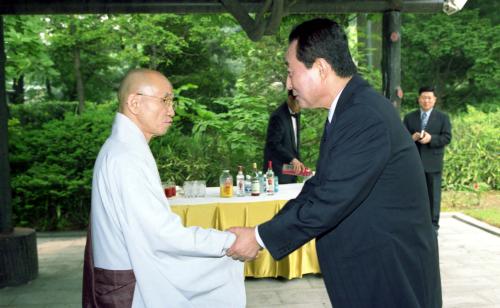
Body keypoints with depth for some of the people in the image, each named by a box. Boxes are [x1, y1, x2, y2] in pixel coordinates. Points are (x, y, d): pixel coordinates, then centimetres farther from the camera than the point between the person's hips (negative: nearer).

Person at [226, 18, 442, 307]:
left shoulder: (366, 117, -24)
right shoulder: (349, 109, 6)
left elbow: (330, 200, -25)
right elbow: (320, 186, 9)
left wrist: (261, 237, -14)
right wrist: (264, 232, 3)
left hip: (390, 276, -8)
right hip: (368, 268, 8)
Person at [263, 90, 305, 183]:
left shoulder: (296, 114, 10)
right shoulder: (278, 116, -16)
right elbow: (273, 144, -21)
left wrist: (297, 161, 11)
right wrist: (292, 159, -28)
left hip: (291, 167, 8)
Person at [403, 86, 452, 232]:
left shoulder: (443, 117, 6)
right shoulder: (409, 117, 11)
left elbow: (447, 138, -3)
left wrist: (431, 138, -19)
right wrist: (412, 138, -17)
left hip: (433, 163, -2)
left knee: (433, 195, 2)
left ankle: (433, 225, 10)